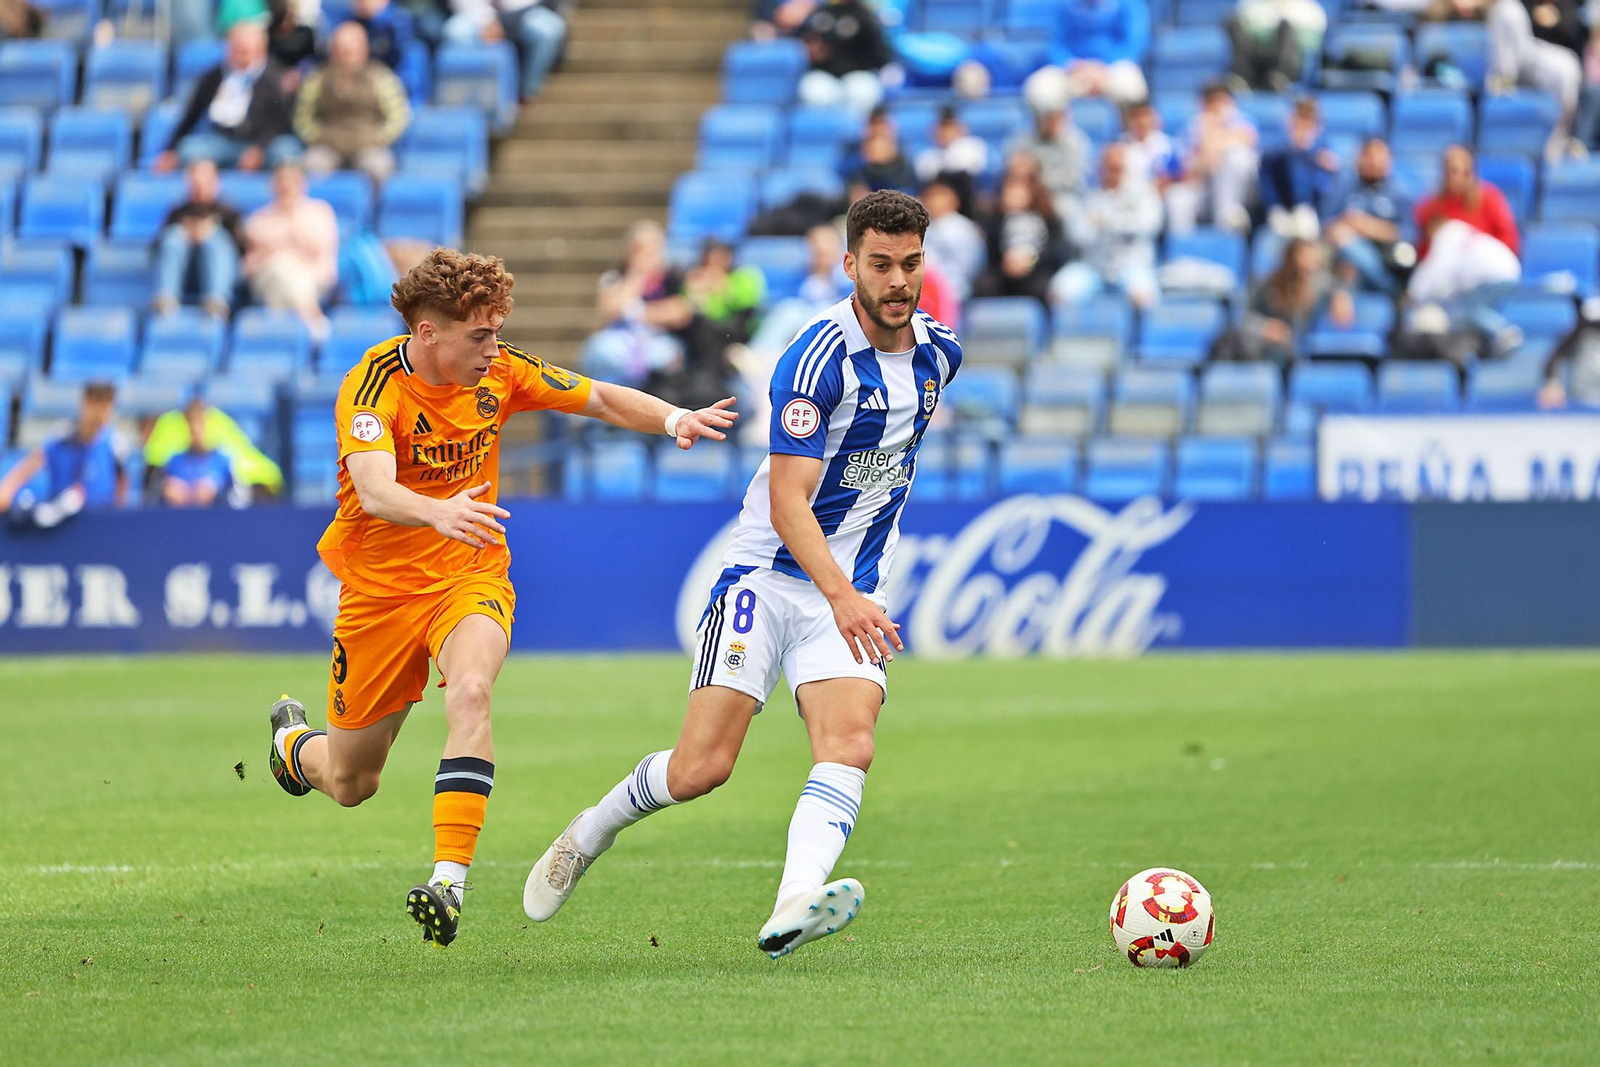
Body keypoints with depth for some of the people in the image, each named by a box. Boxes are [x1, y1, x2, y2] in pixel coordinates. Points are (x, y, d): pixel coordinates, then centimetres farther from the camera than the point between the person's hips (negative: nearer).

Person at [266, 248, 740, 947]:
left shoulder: (499, 372, -6)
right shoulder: (374, 388, -22)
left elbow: (605, 401, 6)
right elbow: (375, 492, -39)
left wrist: (675, 419, -14)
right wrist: (440, 512, -60)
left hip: (472, 576, 2)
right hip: (381, 588, -2)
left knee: (470, 692, -32)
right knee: (350, 784, 9)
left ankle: (450, 881, -35)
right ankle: (295, 743, 48)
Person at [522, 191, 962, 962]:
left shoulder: (938, 353, 5)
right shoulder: (819, 357, -18)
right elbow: (788, 502, -23)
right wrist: (840, 596, -36)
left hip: (853, 592, 5)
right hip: (769, 574, -5)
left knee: (850, 747, -22)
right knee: (702, 767, -9)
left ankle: (792, 909, -39)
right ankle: (588, 834, 20)